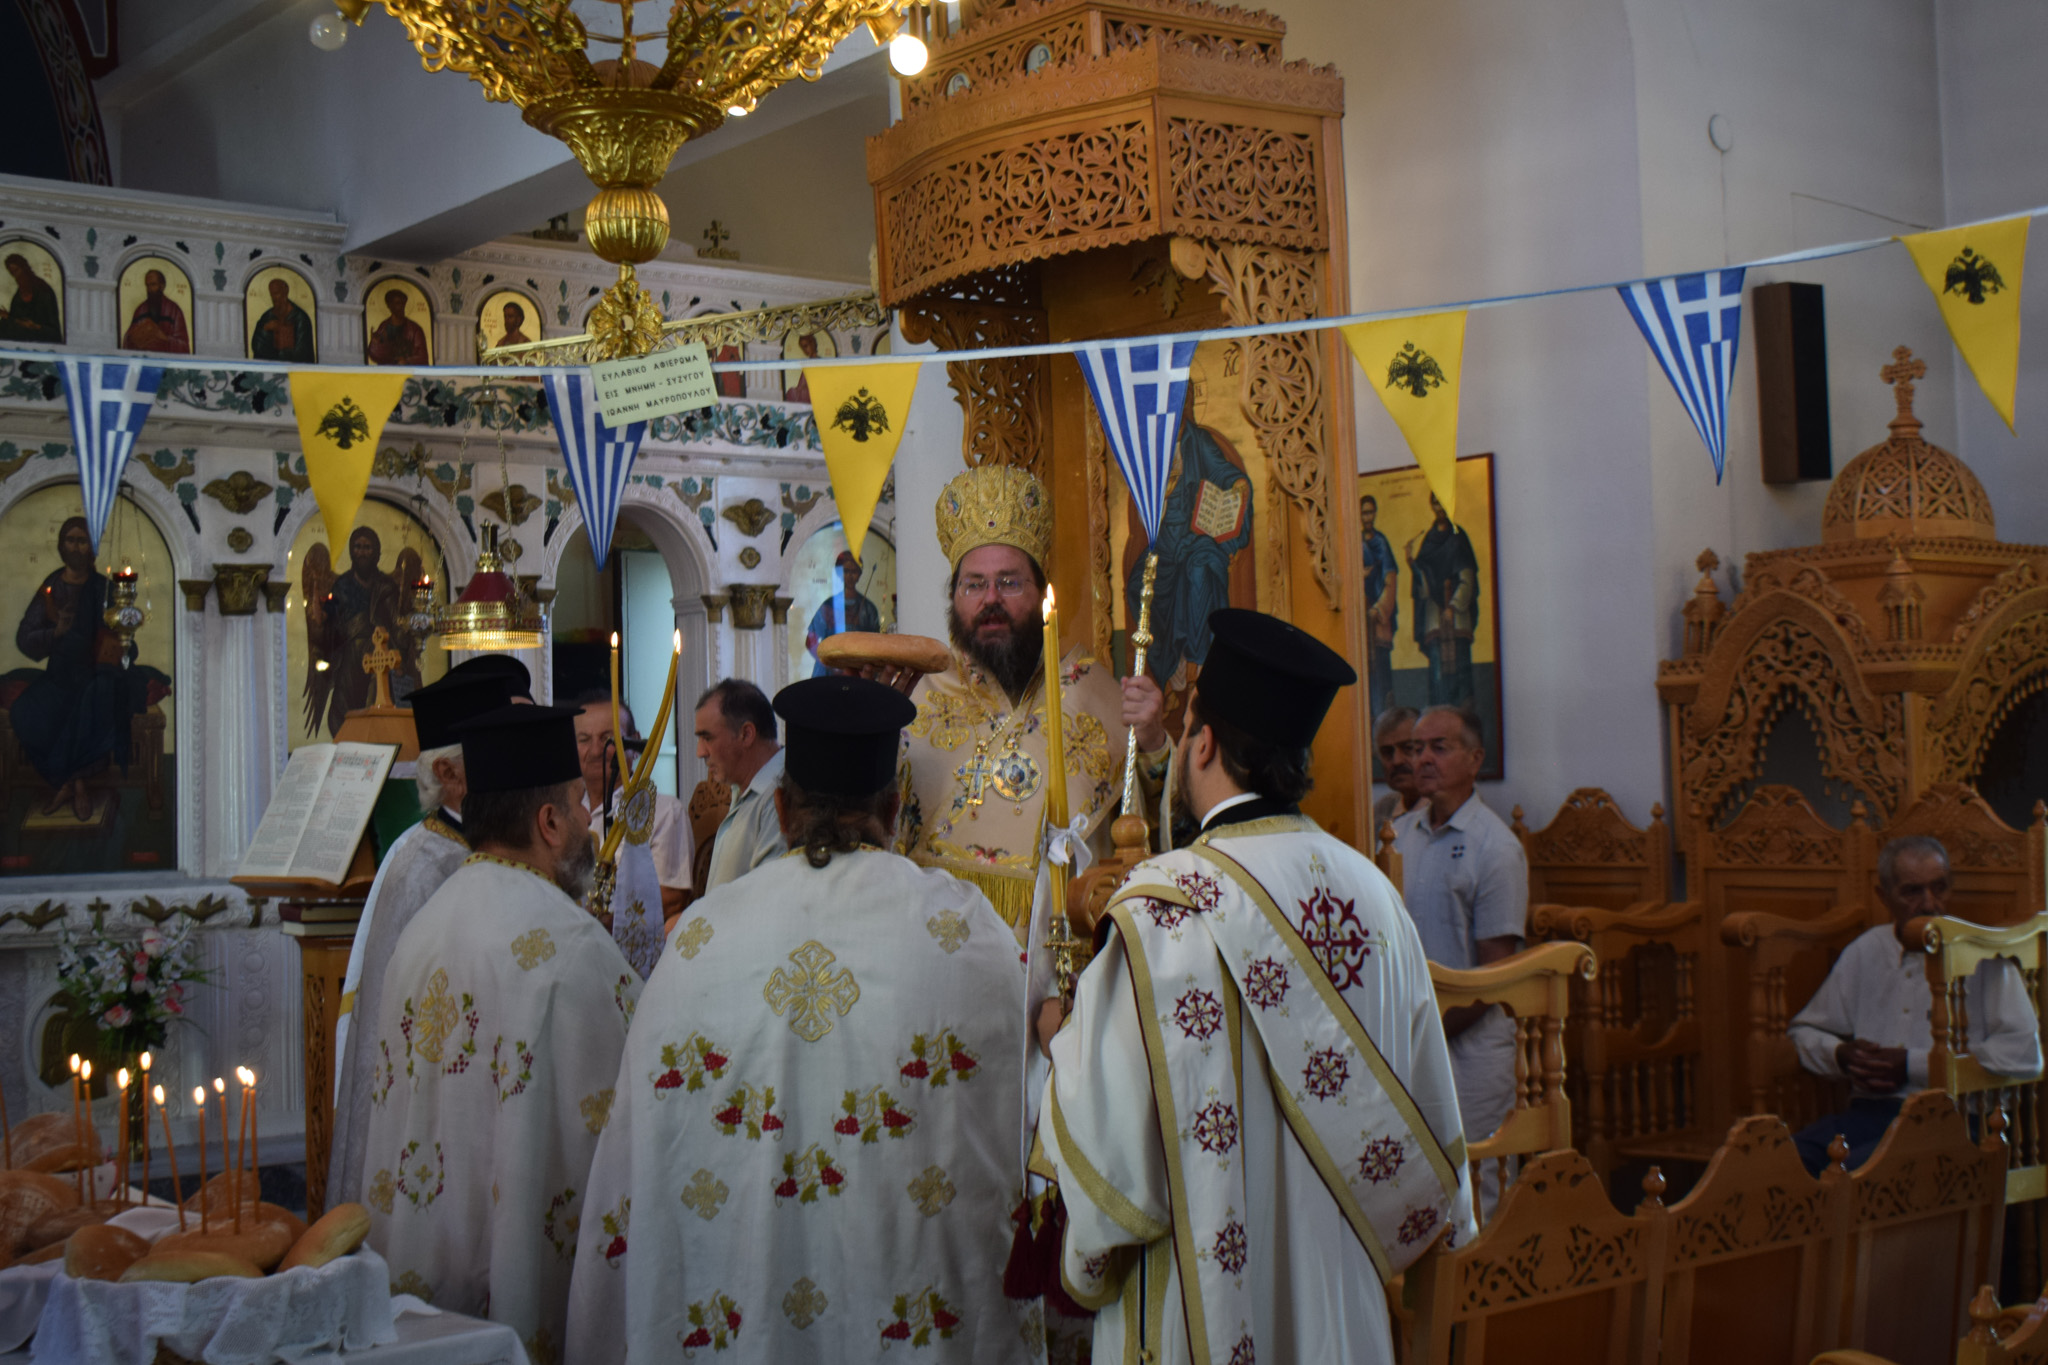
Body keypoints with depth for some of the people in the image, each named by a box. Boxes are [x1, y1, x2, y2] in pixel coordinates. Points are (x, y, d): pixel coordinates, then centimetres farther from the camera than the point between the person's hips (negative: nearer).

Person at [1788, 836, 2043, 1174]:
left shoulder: (1981, 954, 5)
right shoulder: (1864, 952, 19)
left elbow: (2024, 1054, -8)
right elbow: (1805, 1030, 29)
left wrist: (1914, 1065, -8)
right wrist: (1841, 1054, 3)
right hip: (1870, 1112, 4)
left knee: (1858, 1169, -35)